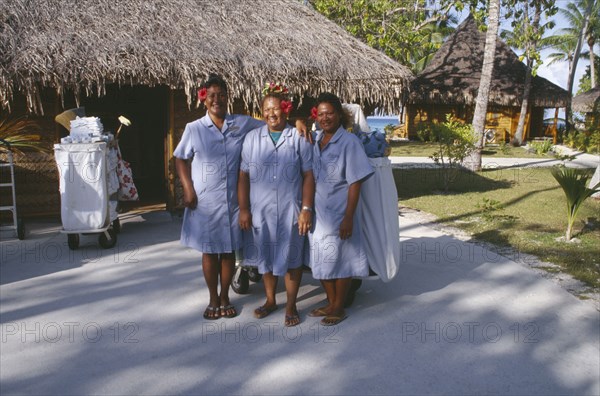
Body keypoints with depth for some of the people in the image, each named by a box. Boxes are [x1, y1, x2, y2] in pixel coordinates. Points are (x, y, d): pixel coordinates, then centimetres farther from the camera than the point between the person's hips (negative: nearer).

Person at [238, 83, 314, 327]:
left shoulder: (299, 138, -2)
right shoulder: (252, 138, 4)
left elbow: (308, 176, -4)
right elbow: (243, 175, 3)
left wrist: (306, 209, -10)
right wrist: (243, 209, -3)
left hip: (290, 210, -2)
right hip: (260, 210, 3)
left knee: (291, 258, 7)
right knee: (265, 256, 15)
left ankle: (291, 306, 23)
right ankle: (270, 301, 34)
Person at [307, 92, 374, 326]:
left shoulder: (349, 142, -10)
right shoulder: (313, 140, 5)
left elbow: (355, 183, -13)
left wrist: (348, 217, -16)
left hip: (338, 214, -6)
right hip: (316, 212, 6)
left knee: (339, 260, 6)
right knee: (321, 259, 14)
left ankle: (339, 308, 23)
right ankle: (331, 302, 33)